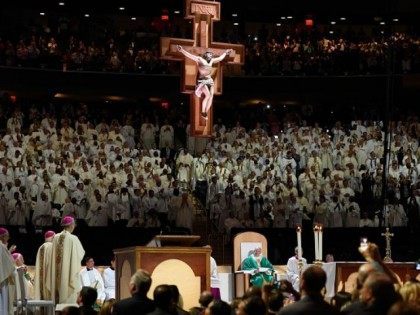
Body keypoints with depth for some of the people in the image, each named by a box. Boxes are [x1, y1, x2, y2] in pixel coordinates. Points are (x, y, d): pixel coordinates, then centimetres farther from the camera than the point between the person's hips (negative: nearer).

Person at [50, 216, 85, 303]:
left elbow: (54, 255, 10)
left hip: (58, 273, 5)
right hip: (69, 272, -5)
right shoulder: (73, 239, -13)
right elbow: (81, 254, -5)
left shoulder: (56, 238, 1)